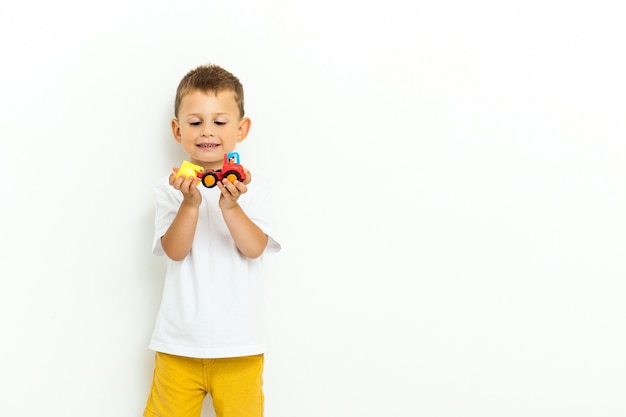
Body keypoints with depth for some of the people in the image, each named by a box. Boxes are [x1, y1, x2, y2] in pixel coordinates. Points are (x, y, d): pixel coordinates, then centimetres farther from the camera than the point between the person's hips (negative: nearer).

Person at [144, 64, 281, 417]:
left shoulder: (255, 188, -1)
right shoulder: (170, 189, 1)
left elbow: (254, 248, -11)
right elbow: (174, 251, -10)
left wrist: (230, 206, -27)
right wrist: (190, 203, -25)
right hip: (179, 341, 1)